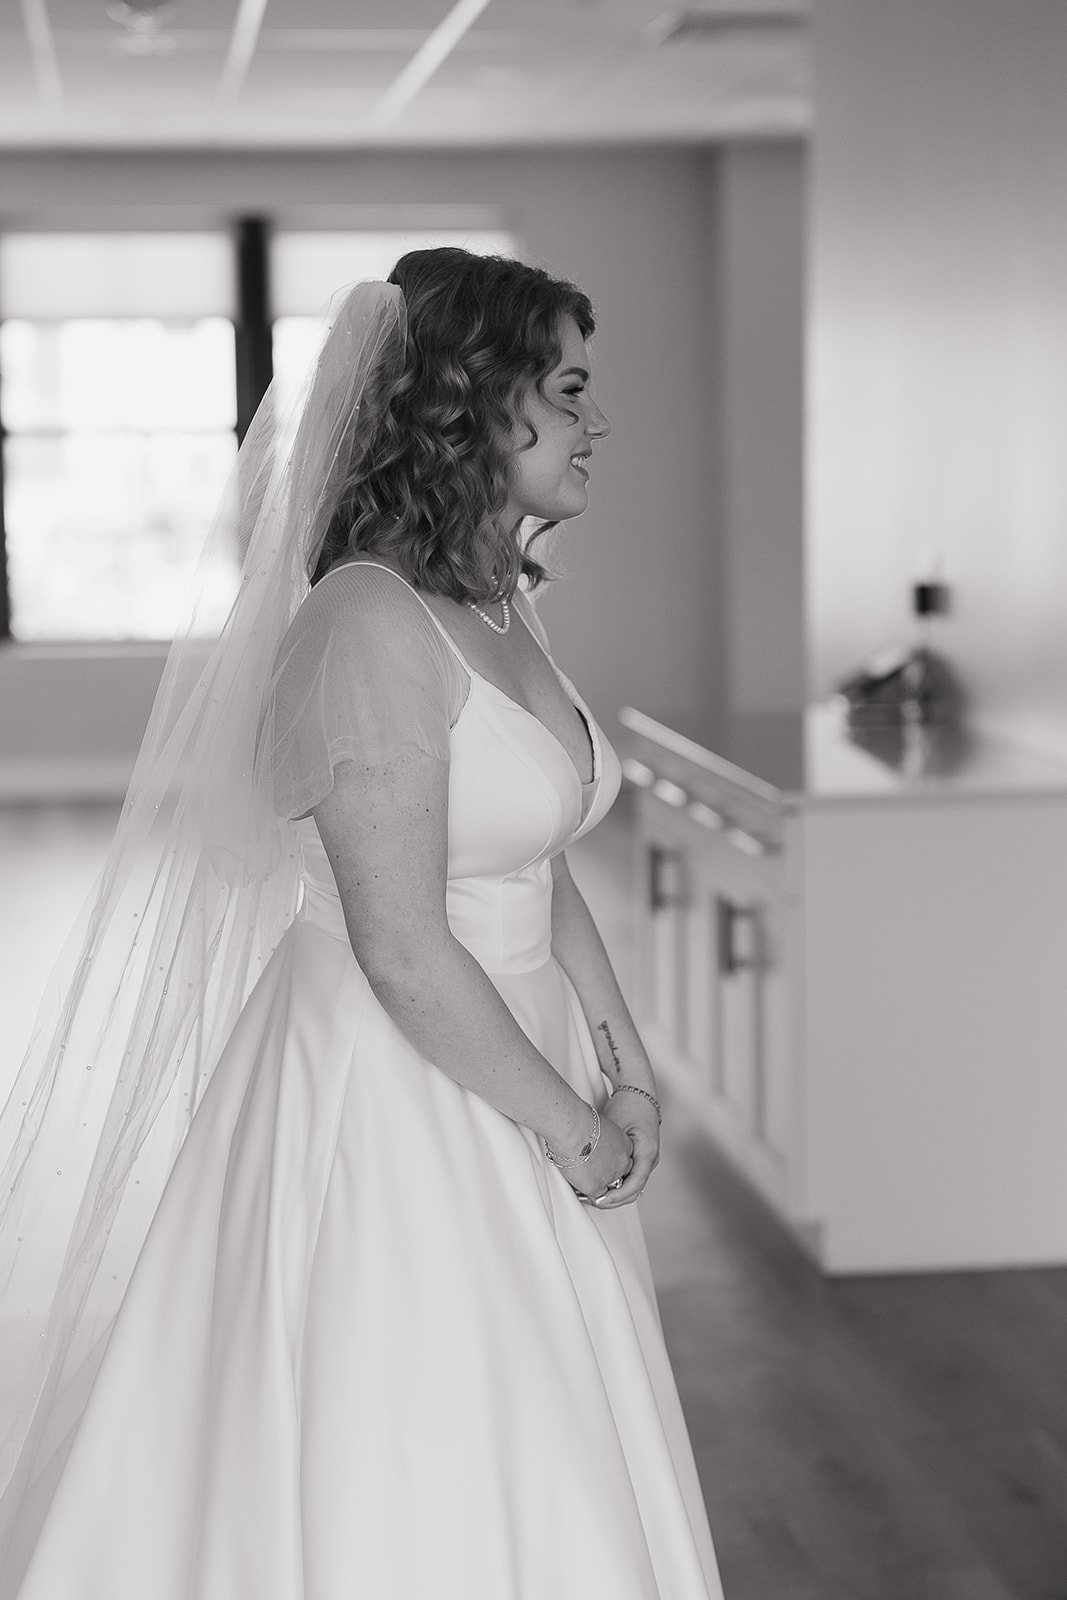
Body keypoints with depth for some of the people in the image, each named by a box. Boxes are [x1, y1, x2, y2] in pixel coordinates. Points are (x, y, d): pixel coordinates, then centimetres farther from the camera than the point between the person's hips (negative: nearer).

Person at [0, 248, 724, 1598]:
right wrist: (568, 1126, -12)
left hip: (512, 1065, 9)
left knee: (532, 1487, 19)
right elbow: (406, 955, -23)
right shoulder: (369, 625, -22)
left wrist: (624, 1070, 3)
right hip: (391, 1099, -9)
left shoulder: (502, 607, 7)